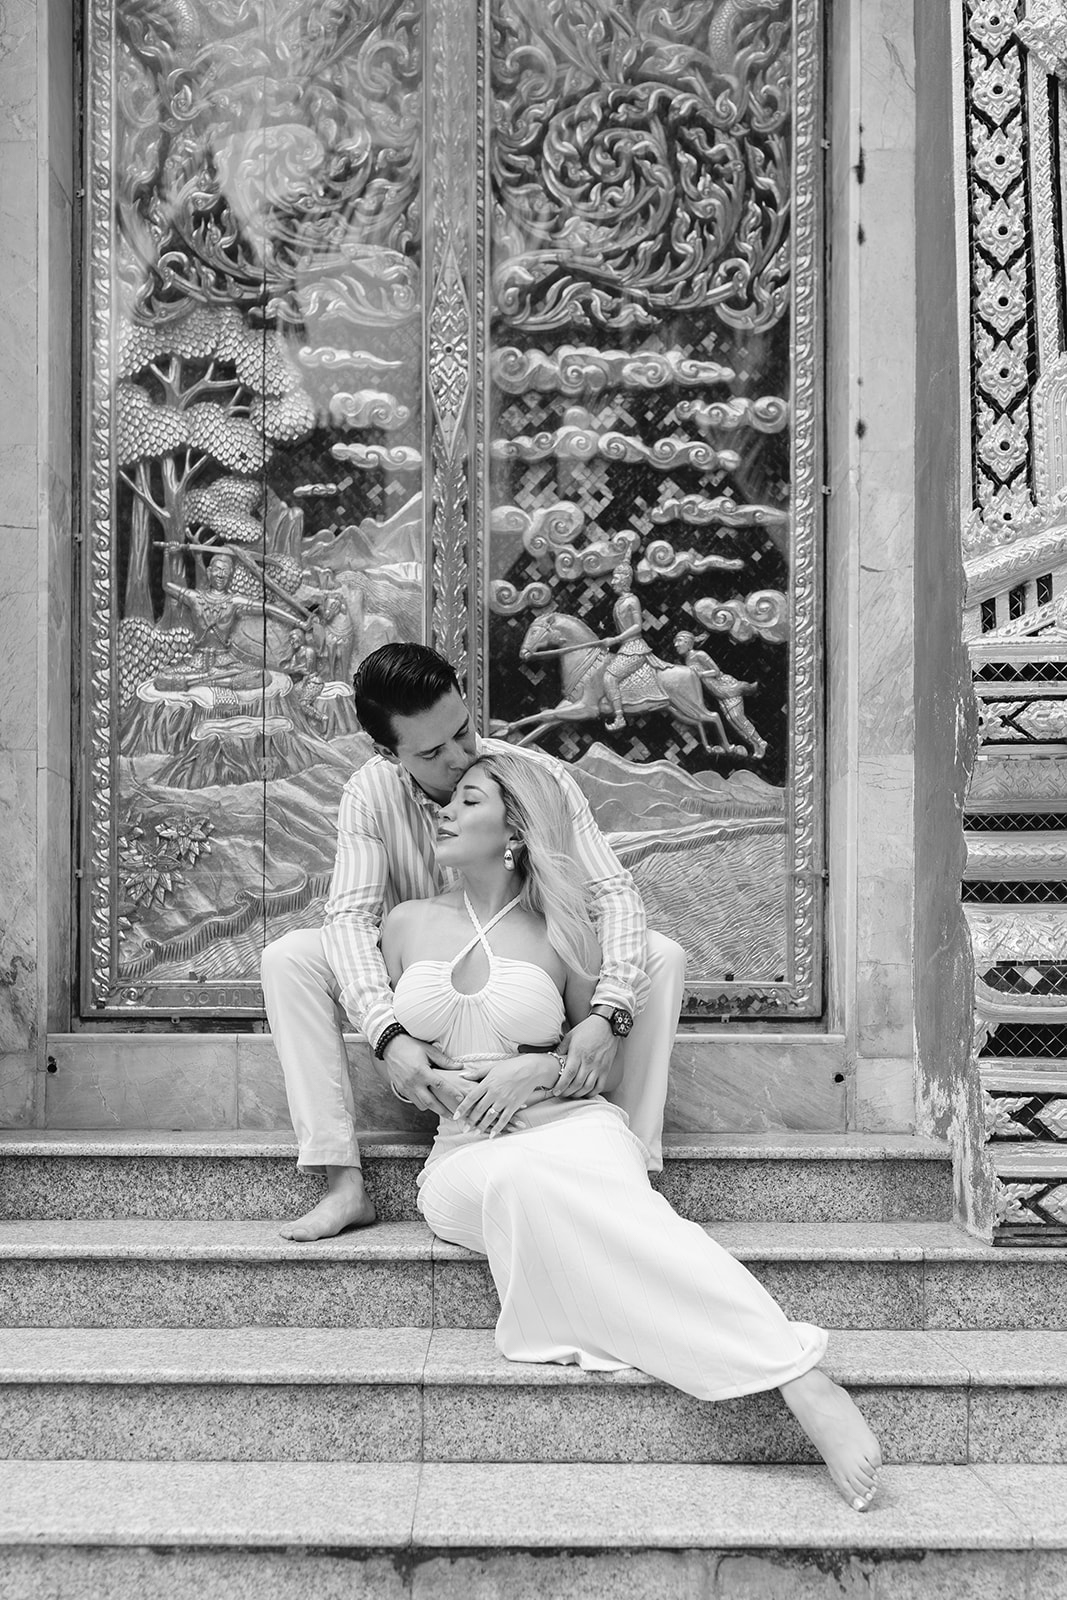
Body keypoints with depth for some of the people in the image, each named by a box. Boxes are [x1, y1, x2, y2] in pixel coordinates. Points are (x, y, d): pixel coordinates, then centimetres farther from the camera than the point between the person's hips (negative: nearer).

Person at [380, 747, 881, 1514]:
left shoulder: (560, 932, 8)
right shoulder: (409, 924, 15)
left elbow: (608, 1065, 14)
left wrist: (539, 1069, -5)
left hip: (571, 1127, -1)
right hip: (465, 1156, 1)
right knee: (519, 1179, -38)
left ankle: (798, 1373, -47)